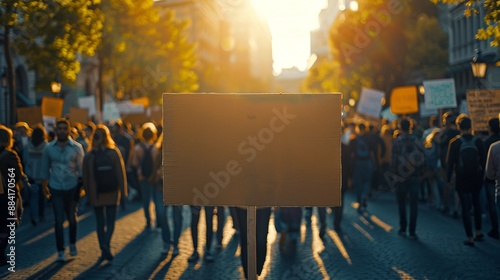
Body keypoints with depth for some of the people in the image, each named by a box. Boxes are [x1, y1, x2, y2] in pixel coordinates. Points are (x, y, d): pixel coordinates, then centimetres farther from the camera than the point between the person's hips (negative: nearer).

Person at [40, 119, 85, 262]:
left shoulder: (76, 147, -4)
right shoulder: (49, 148, -1)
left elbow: (81, 167, 0)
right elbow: (45, 168, 7)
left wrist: (81, 185, -4)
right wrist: (45, 185, 7)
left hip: (72, 188, 0)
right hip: (56, 189, 0)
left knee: (72, 218, 14)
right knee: (59, 220, -2)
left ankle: (72, 244, 35)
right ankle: (60, 251, 5)